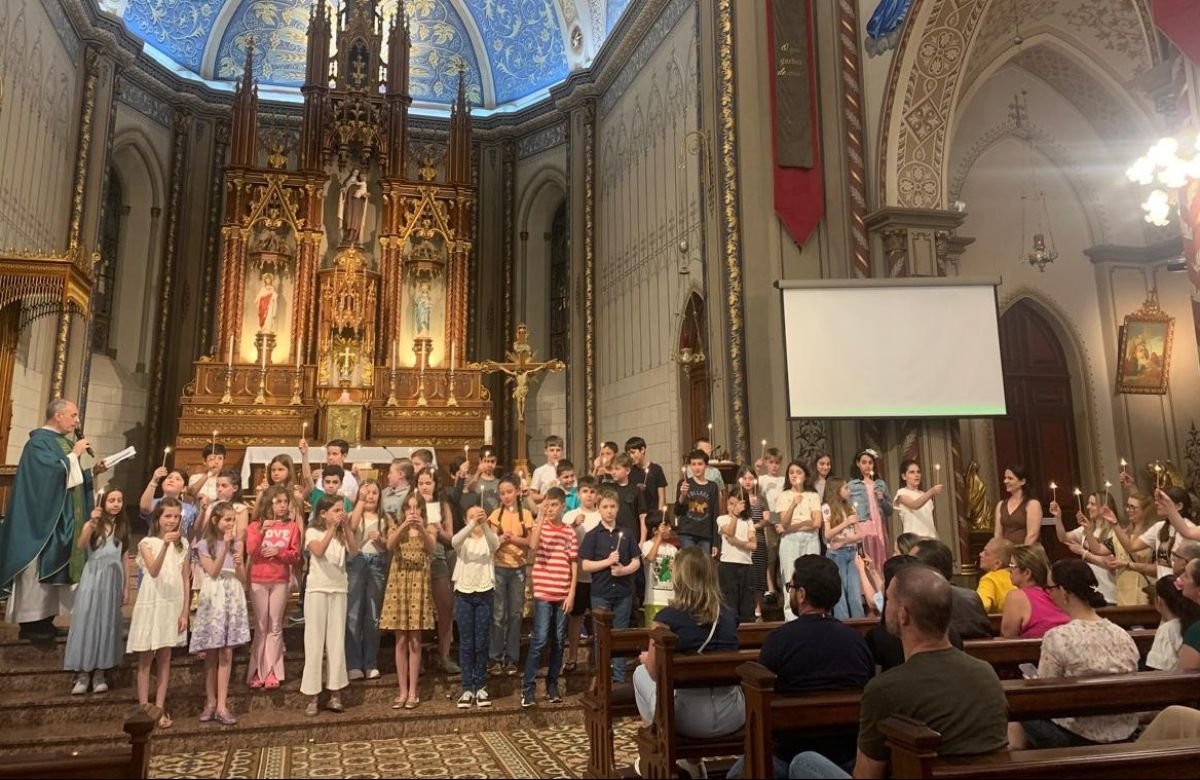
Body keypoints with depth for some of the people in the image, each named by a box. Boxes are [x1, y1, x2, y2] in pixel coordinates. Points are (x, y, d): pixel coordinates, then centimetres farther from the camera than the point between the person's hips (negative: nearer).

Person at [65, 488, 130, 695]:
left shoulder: (123, 528, 10)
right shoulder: (92, 524, 0)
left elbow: (125, 560, 10)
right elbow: (81, 544, -21)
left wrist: (126, 588, 7)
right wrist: (92, 523, -35)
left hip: (113, 580, 3)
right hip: (93, 577, -3)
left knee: (107, 623, 4)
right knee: (86, 621, -4)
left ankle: (99, 673, 11)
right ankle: (83, 673, 3)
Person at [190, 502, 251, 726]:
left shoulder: (237, 544, 9)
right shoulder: (205, 544, 0)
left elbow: (243, 578, 8)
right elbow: (213, 572, -10)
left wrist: (239, 564, -13)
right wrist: (225, 547, -16)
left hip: (232, 599, 2)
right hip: (212, 599, -2)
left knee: (226, 653, -1)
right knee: (211, 654, 5)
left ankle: (222, 705, 1)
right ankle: (211, 701, 18)